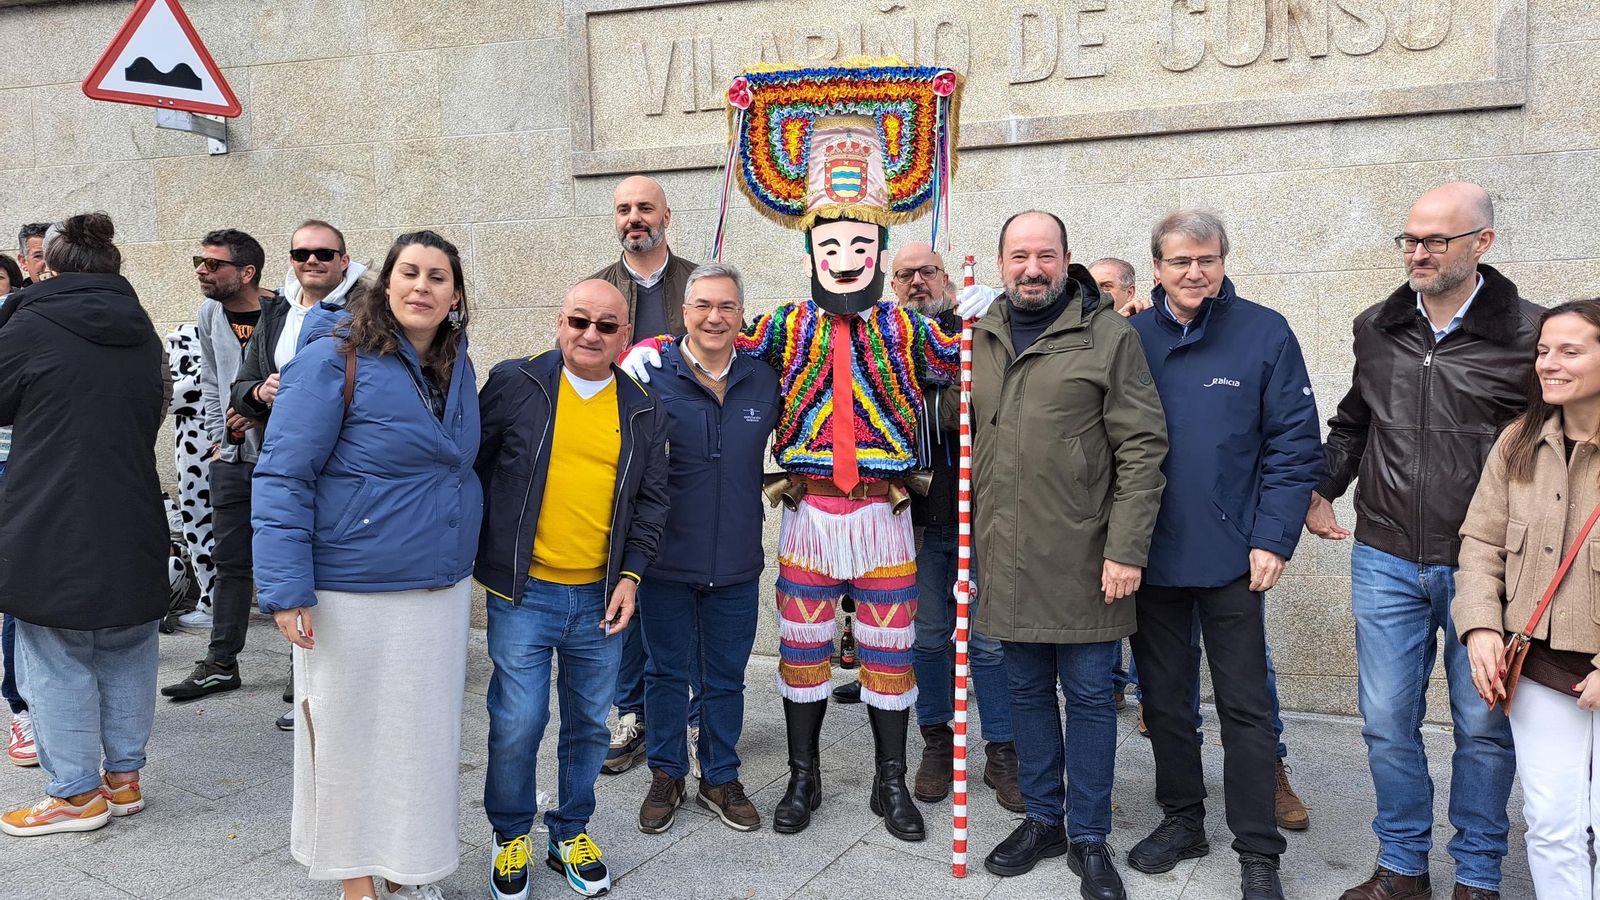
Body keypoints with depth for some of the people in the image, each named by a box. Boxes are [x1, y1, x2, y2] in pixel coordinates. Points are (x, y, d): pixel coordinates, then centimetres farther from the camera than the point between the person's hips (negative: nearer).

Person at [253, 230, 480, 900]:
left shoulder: (458, 367, 7)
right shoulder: (336, 360, -12)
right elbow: (282, 476, -14)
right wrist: (286, 588, -19)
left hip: (441, 592, 6)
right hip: (353, 596, -6)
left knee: (424, 734, 15)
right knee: (350, 739, 8)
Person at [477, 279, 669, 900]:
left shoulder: (644, 411, 6)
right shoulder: (514, 383, -2)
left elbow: (652, 500, 10)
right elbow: (470, 465, 3)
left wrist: (630, 575, 0)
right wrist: (479, 552, 0)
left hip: (601, 598, 3)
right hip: (523, 592, -2)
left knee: (589, 724, 12)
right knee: (517, 723, 1)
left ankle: (572, 834, 31)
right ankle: (510, 836, 24)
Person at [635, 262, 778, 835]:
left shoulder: (763, 382, 3)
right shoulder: (651, 376, -7)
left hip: (736, 564, 2)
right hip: (667, 559, -2)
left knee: (726, 677, 14)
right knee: (666, 672, 12)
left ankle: (721, 778, 32)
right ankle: (666, 776, 31)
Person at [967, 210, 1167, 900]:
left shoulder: (1108, 336, -5)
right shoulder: (979, 339, 9)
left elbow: (1142, 448, -8)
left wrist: (1126, 550, -14)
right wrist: (967, 542, 12)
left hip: (1082, 560, -4)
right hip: (1003, 558, 4)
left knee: (1088, 695, 6)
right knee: (1027, 691, 15)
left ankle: (1089, 838, 21)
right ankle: (1042, 819, 31)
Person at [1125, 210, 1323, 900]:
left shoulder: (1265, 334, -4)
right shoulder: (1130, 339, 2)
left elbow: (1294, 445, -5)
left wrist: (1273, 539, -11)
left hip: (1231, 557, -3)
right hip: (1148, 554, 3)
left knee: (1244, 706, 5)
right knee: (1163, 698, 14)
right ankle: (1181, 821, 32)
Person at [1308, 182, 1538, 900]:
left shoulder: (1526, 334, -6)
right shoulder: (1376, 329, 6)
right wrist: (1322, 489, 7)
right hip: (1386, 562, 3)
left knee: (1483, 726, 10)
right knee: (1388, 722, 9)